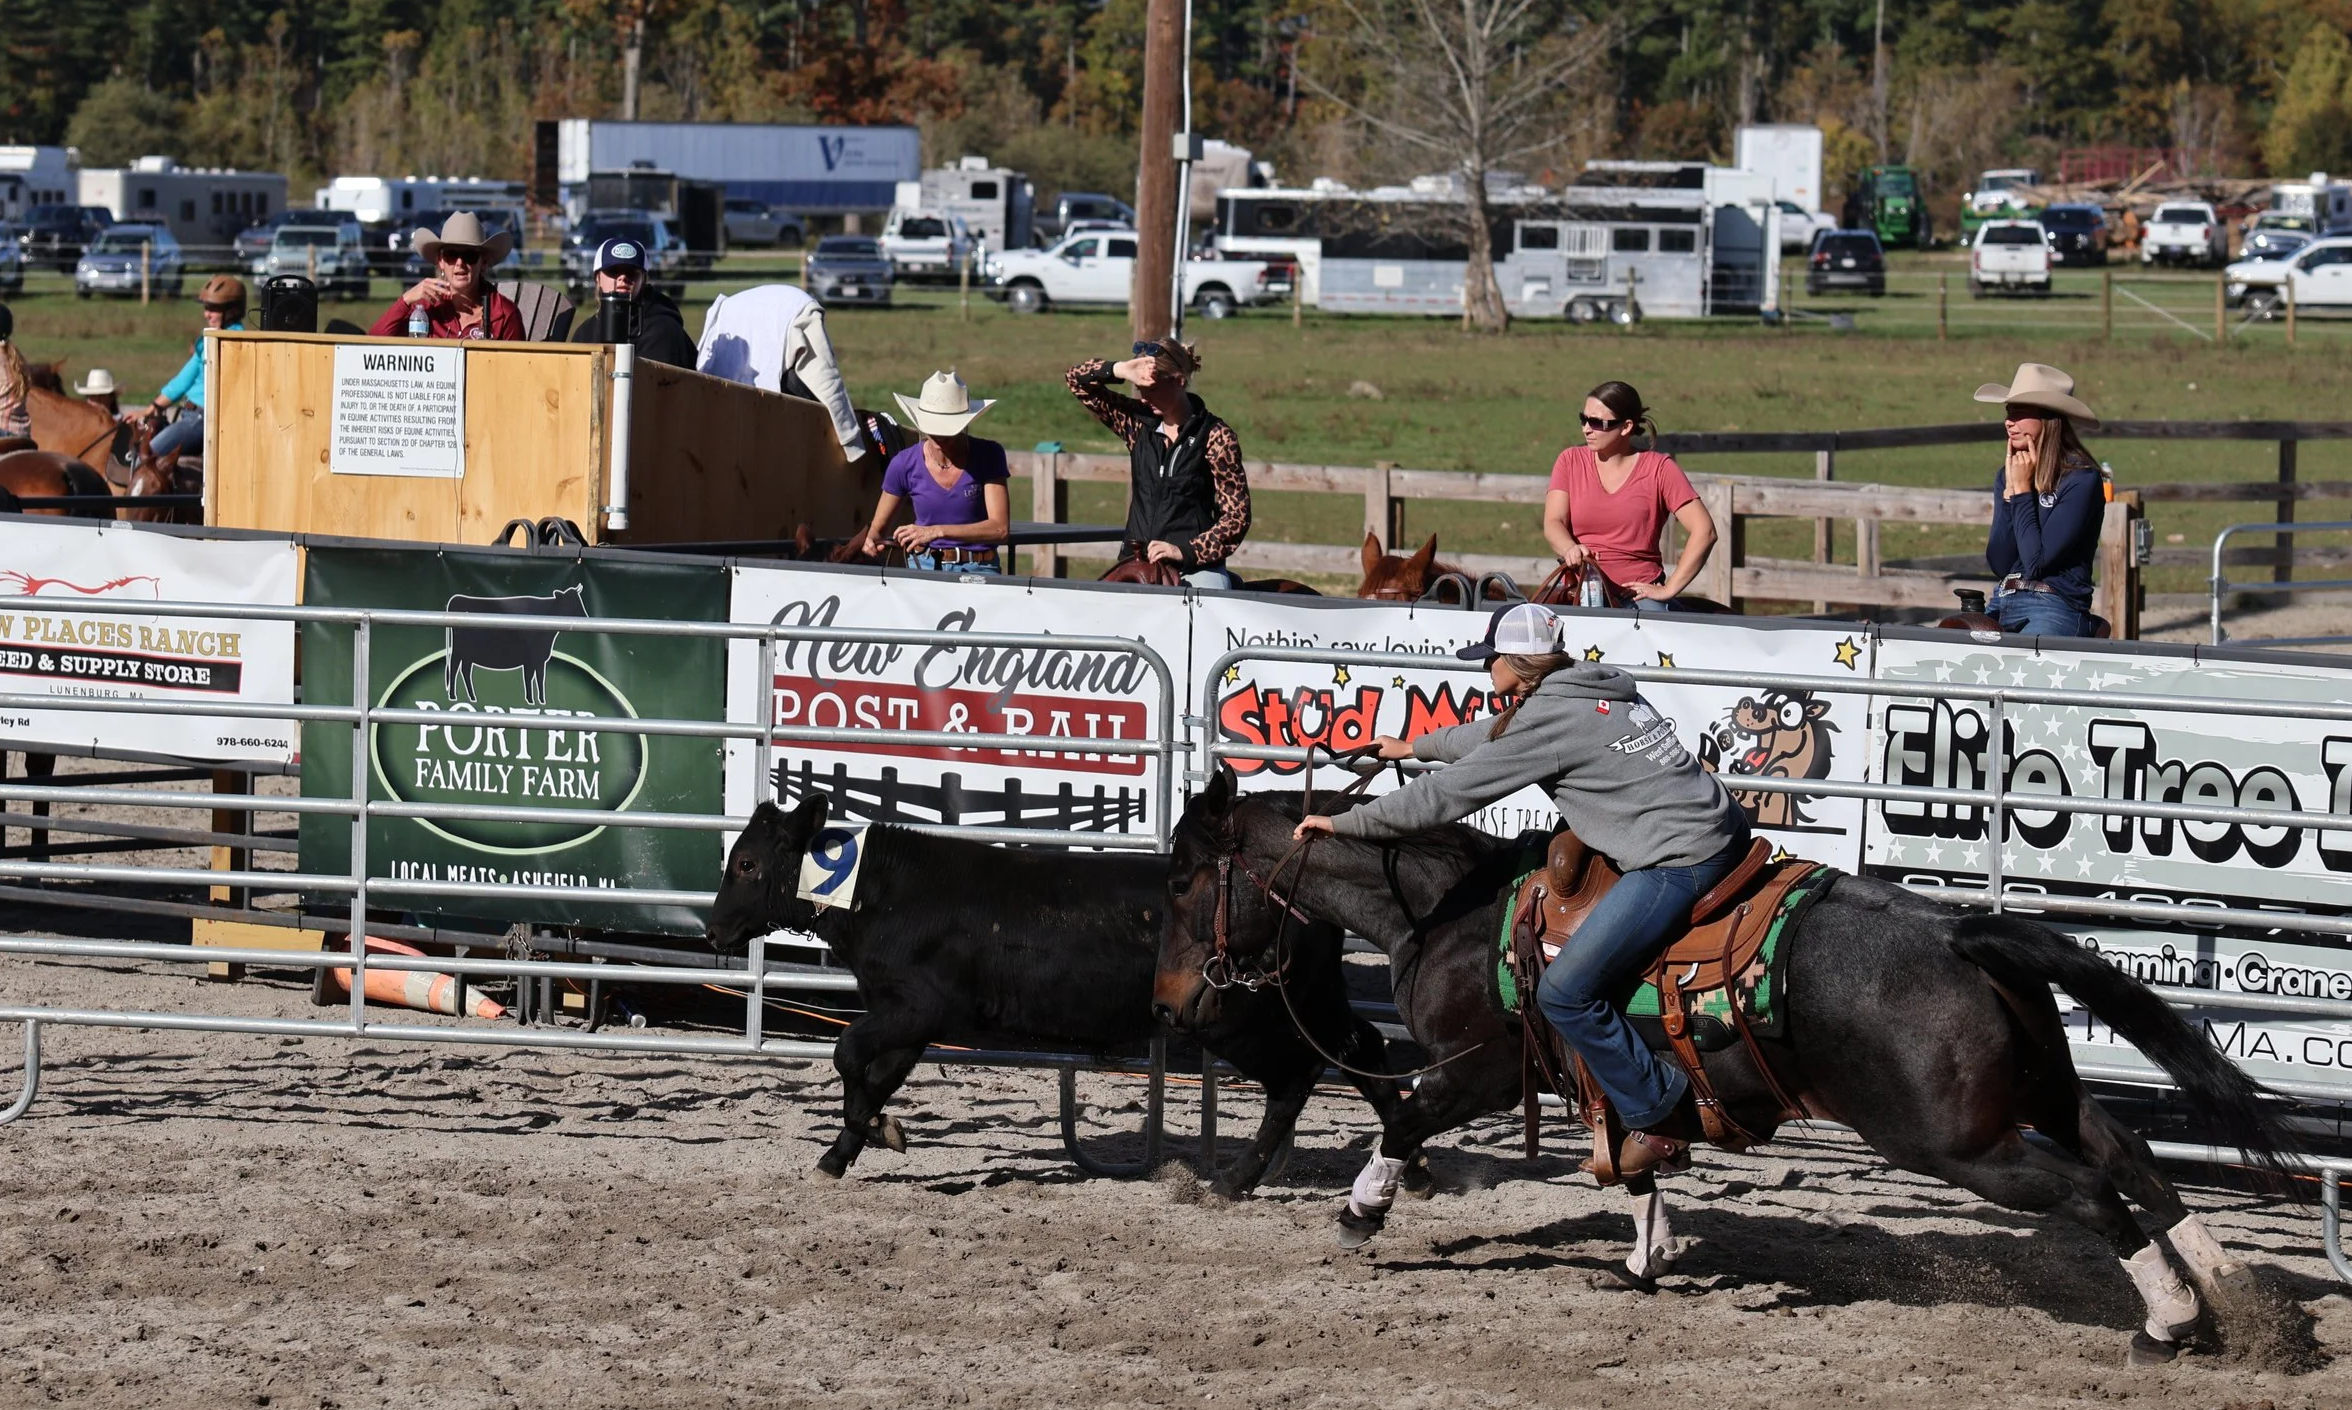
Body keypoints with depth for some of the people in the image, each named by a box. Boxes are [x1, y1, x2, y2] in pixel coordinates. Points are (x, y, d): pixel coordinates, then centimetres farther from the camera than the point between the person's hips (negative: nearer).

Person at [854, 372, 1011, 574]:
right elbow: (878, 525, 13)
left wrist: (937, 531, -20)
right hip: (923, 567, 1)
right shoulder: (905, 464, 1)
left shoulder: (988, 457, -3)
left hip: (977, 572, -1)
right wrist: (871, 540, -13)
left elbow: (1000, 528, -10)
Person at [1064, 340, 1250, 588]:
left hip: (1195, 567, -4)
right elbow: (1076, 380, 15)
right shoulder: (1137, 423, 11)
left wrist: (1186, 551, -15)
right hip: (1136, 564, 4)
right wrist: (1117, 371, -5)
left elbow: (1237, 516, -2)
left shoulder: (1215, 436, -1)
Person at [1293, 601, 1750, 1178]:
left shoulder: (1548, 720, -12)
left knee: (1565, 994, -8)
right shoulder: (1599, 689, 17)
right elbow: (1497, 736, 36)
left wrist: (1342, 823, 0)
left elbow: (1447, 794, -8)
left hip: (1680, 861, -10)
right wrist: (1414, 746, 49)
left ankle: (1660, 1115, 0)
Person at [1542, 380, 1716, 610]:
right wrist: (1570, 550, -25)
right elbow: (1553, 523, -1)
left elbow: (1703, 531, -3)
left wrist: (1669, 589, -9)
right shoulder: (1570, 460, 12)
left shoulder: (1659, 469, 3)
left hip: (1639, 592, -3)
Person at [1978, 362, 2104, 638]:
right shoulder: (2007, 475, 12)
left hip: (2055, 609, -6)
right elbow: (1999, 564, 3)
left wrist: (2023, 490, -7)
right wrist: (2010, 491, -2)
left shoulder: (2081, 479, -8)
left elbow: (2037, 561, -13)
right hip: (2003, 604, 6)